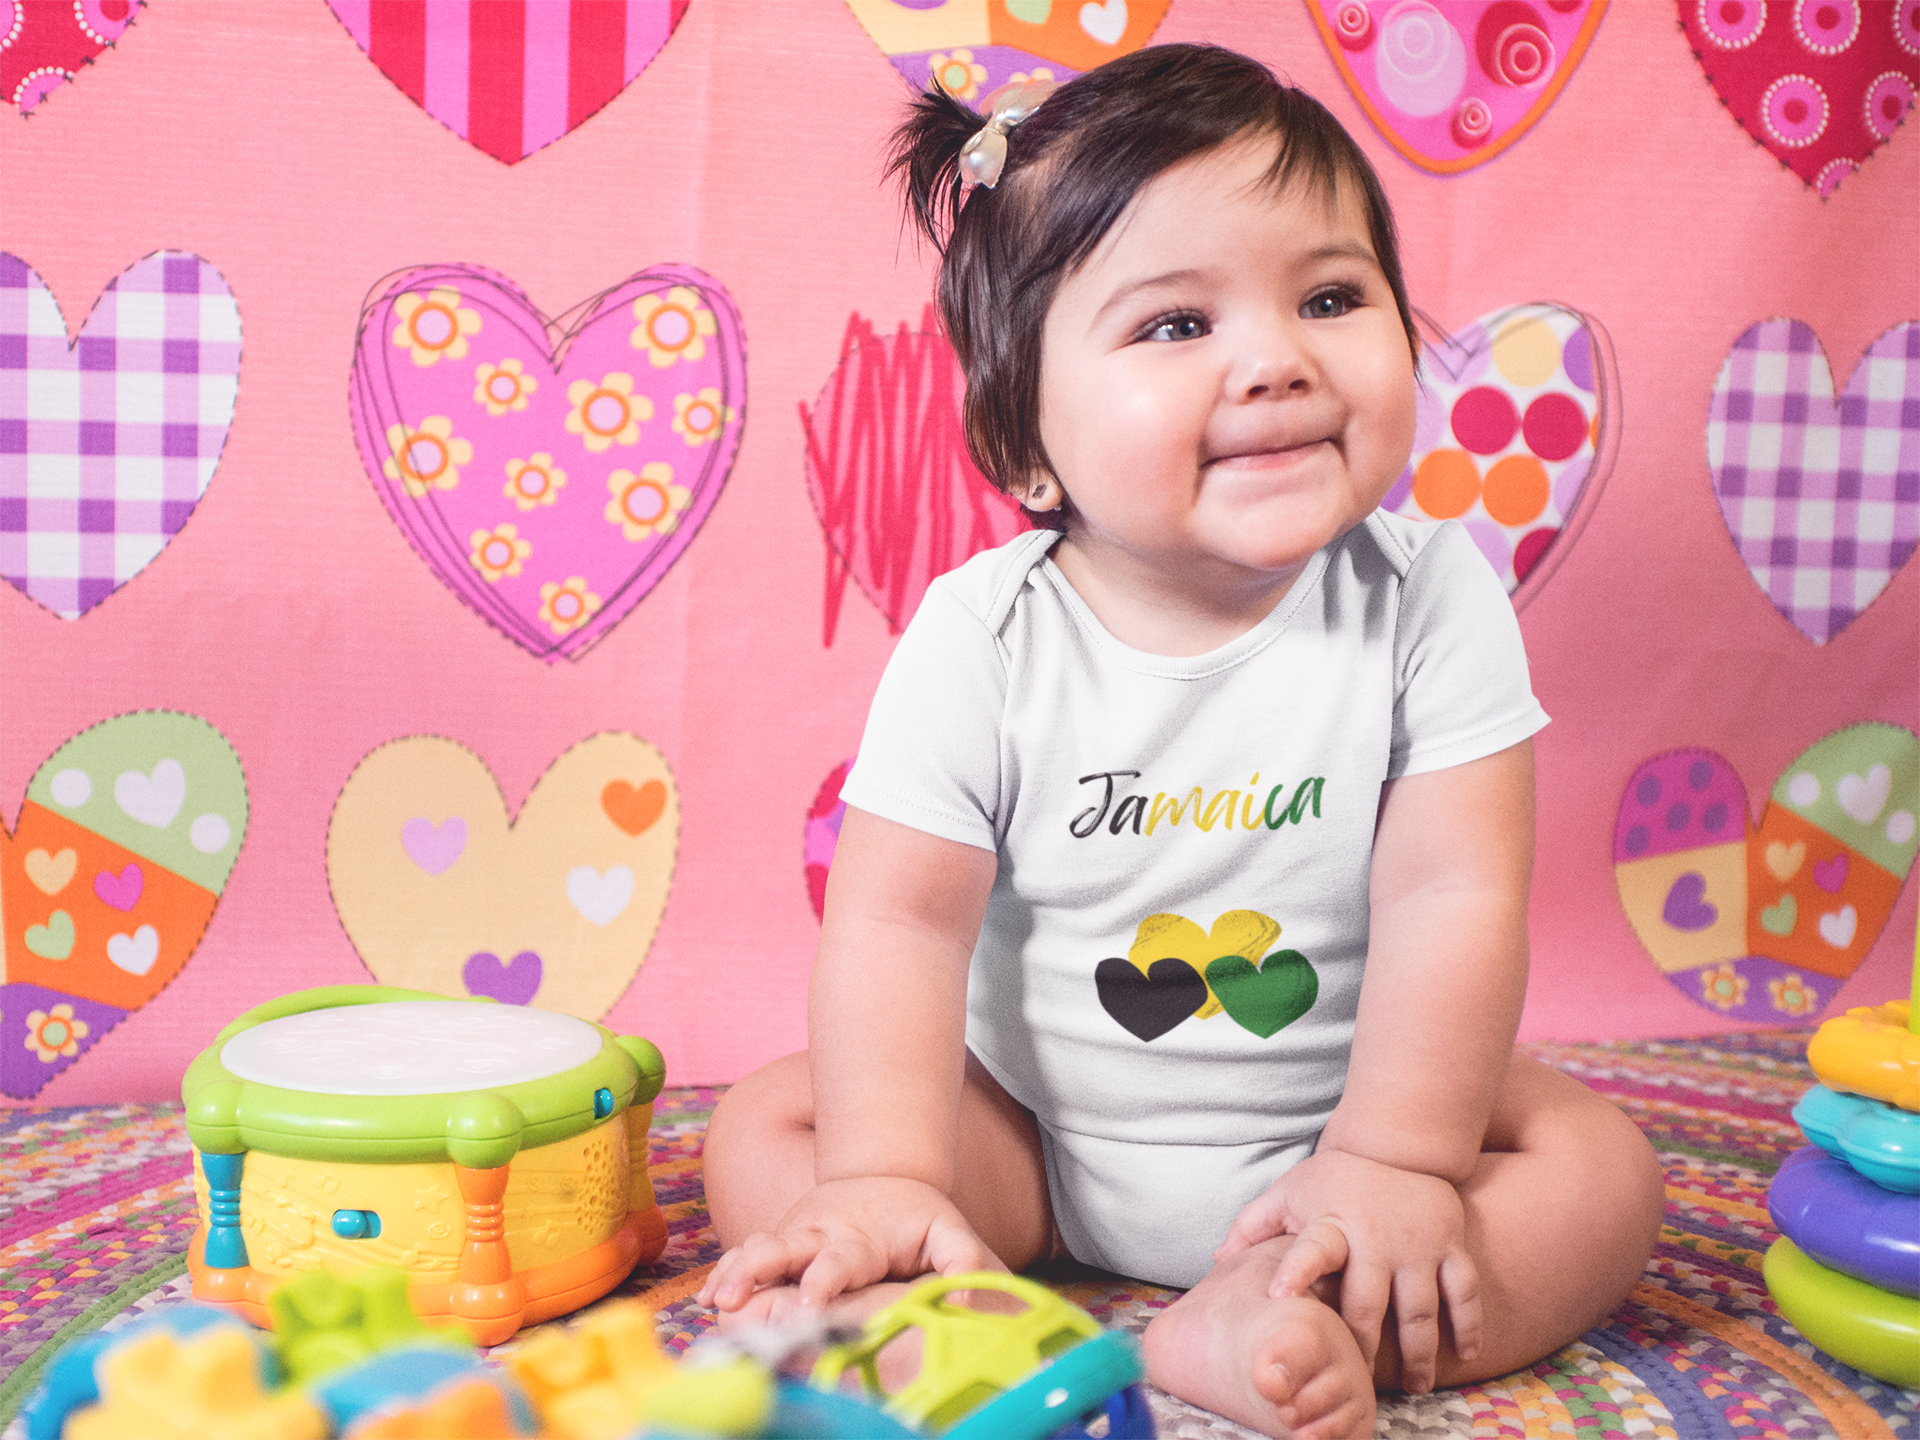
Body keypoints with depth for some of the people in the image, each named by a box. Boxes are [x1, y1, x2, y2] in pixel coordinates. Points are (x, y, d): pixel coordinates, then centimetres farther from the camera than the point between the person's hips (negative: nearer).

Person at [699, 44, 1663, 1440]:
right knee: (764, 1139, -16)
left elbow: (1453, 892, -16)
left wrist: (1397, 1163, -22)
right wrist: (886, 1181, -26)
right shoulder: (981, 636, -16)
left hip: (1339, 1114, 1)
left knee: (1602, 1169, -18)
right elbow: (901, 917, -17)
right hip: (1035, 1130, 0)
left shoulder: (1428, 595, -15)